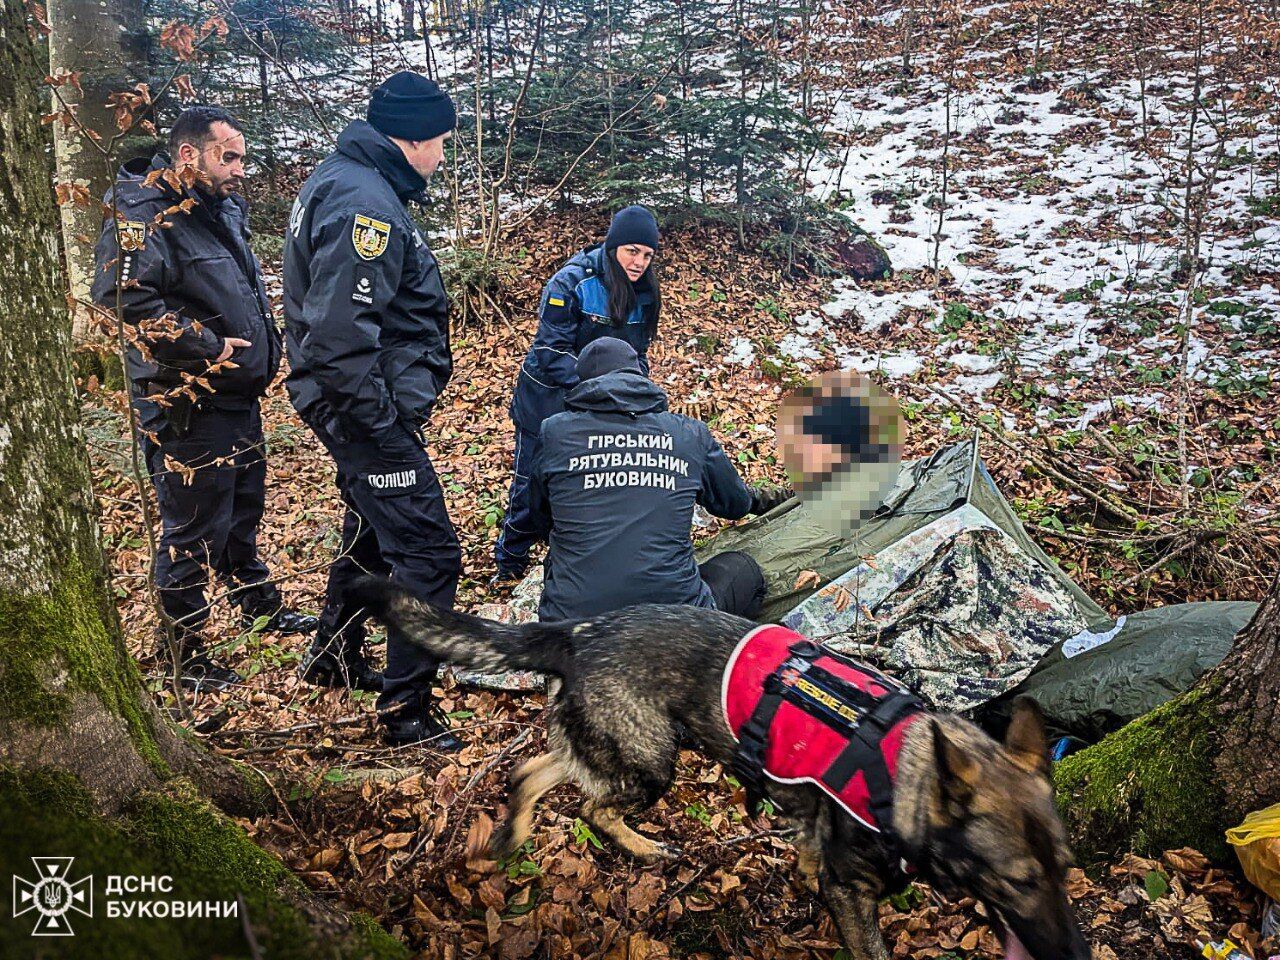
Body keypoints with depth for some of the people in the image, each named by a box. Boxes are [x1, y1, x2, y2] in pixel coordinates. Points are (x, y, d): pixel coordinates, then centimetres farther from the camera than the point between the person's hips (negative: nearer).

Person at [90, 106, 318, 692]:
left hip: (239, 398, 9)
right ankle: (182, 655, 14)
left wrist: (261, 348, 13)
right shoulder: (145, 214, -16)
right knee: (192, 532, 0)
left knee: (243, 509, 23)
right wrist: (206, 347, -26)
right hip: (188, 407, -9)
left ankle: (260, 606, 42)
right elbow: (123, 293, -31)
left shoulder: (221, 209, 14)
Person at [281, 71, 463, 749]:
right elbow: (341, 334, -28)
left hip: (360, 406, 11)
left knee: (371, 530, 26)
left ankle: (334, 658, 44)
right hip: (370, 408, -11)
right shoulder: (367, 202, -21)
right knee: (428, 551, -7)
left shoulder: (340, 179, 13)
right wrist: (386, 425, -23)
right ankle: (406, 709, 3)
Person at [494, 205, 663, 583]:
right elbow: (551, 352, -24)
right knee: (532, 485, 6)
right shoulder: (573, 282, -22)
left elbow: (637, 353, 8)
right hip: (548, 400, -5)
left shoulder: (644, 294, -2)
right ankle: (510, 563, 25)